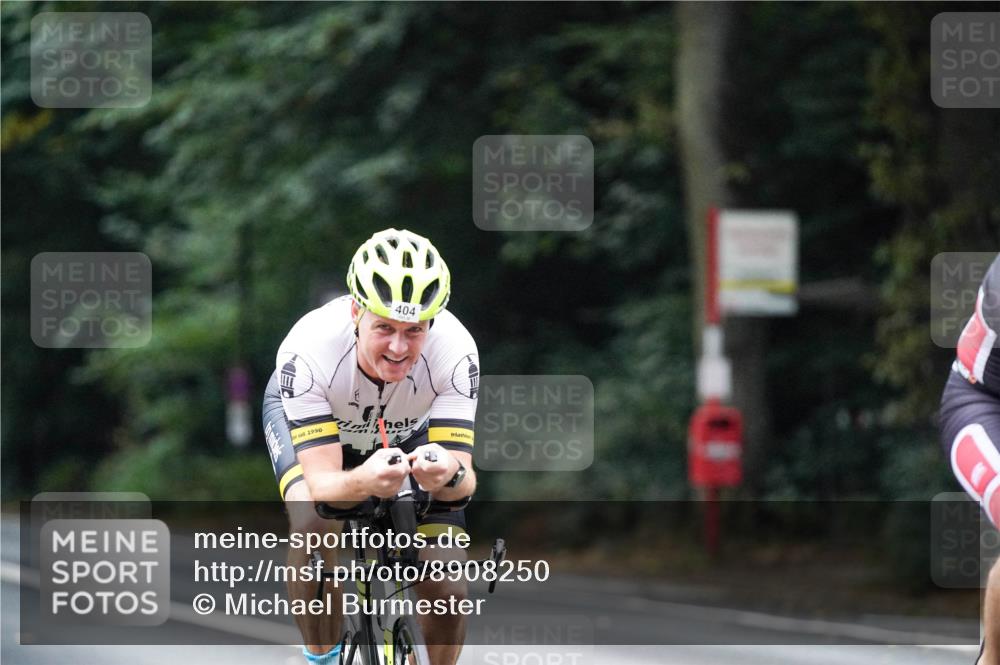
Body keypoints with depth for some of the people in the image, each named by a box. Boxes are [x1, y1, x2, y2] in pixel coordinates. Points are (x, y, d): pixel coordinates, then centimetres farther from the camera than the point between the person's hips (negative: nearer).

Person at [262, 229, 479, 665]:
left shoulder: (454, 351, -37)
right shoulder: (309, 352, -41)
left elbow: (466, 479, -38)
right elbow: (321, 485, -44)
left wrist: (449, 476, -63)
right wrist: (363, 482, -67)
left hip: (407, 430, 2)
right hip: (305, 413, -2)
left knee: (449, 594, -11)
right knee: (313, 527, -34)